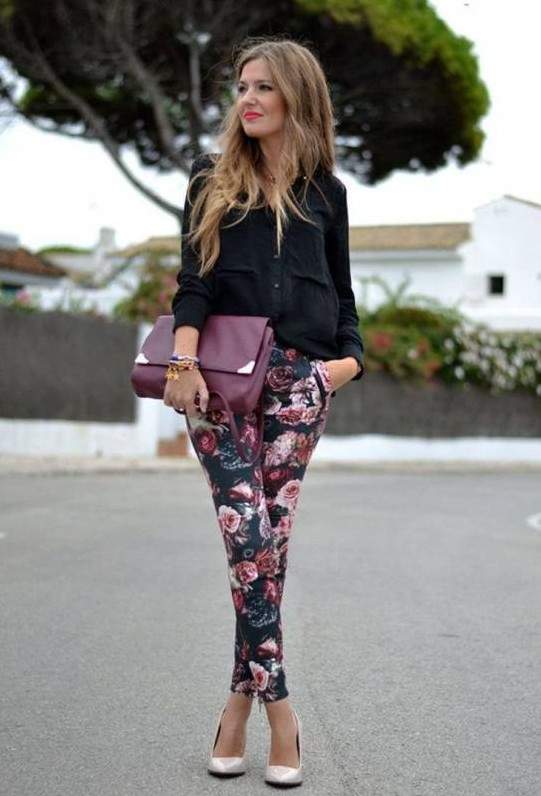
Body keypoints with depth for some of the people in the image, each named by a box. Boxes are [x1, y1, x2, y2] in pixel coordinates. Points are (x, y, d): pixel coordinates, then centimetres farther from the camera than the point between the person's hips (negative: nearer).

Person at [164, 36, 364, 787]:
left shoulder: (325, 191, 12)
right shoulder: (213, 180, 9)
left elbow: (341, 291, 18)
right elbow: (194, 281, 0)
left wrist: (351, 356, 1)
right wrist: (184, 362, -14)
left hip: (299, 378, 1)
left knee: (270, 536, 0)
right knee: (248, 534, -11)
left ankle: (241, 698, 9)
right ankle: (278, 708, -7)